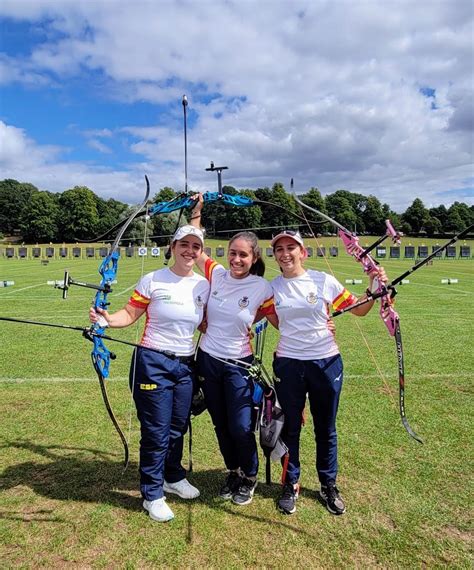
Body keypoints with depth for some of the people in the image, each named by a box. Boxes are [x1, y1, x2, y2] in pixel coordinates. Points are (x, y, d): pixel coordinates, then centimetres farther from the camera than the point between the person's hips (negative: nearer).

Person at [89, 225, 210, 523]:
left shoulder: (204, 285, 3)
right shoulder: (153, 280, -9)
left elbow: (205, 324, 9)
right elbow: (131, 313, -8)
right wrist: (108, 319, -25)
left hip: (186, 365, 5)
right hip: (153, 363, -4)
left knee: (178, 426, 18)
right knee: (156, 430, 4)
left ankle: (174, 477, 44)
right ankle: (152, 494, 26)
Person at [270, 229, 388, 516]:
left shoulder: (324, 280, -5)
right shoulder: (272, 287, -1)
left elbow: (359, 310, 1)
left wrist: (374, 289, -14)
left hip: (327, 363, 0)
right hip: (288, 364, 1)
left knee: (326, 428, 14)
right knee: (290, 427, 12)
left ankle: (328, 485, 35)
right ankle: (291, 484, 34)